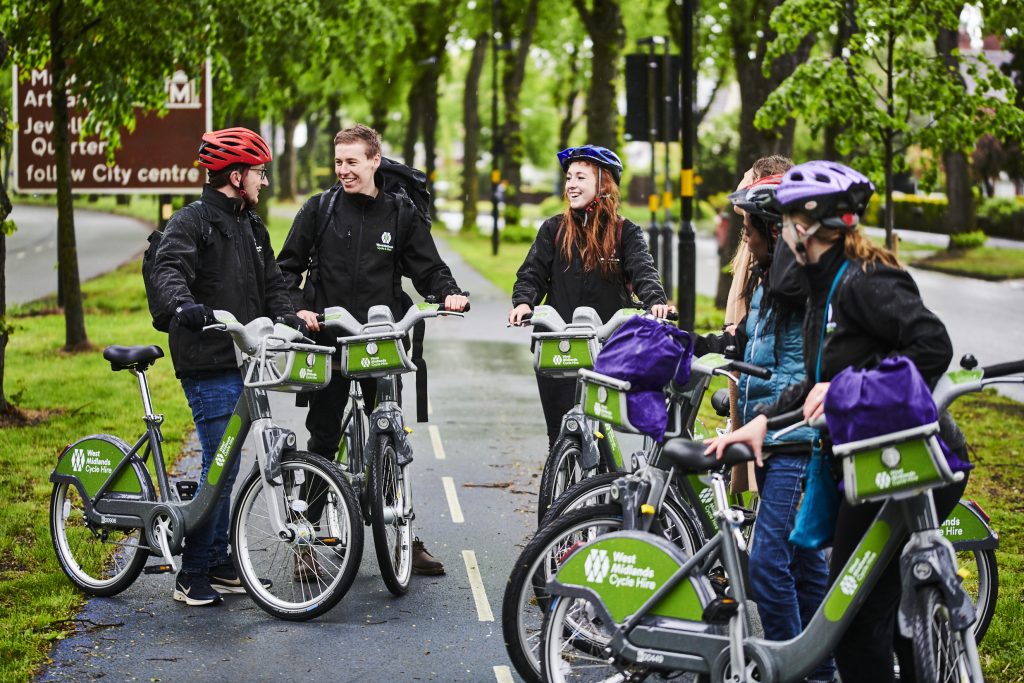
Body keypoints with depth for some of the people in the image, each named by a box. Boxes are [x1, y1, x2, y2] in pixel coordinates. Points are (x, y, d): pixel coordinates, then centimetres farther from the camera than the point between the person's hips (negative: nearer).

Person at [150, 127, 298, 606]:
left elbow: (271, 284, 16)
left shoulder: (252, 226, 17)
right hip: (208, 366, -8)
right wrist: (184, 305, -45)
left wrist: (289, 319, -4)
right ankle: (191, 577, -3)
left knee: (226, 465, 13)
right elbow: (169, 269, -25)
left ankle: (218, 563, 22)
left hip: (243, 361, 8)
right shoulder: (192, 221, -9)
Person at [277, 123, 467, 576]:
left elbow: (428, 268, 6)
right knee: (322, 440, 5)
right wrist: (297, 309, -10)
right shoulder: (319, 209, 3)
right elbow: (287, 267, 6)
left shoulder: (401, 213, 4)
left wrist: (449, 293, -13)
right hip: (327, 341, 0)